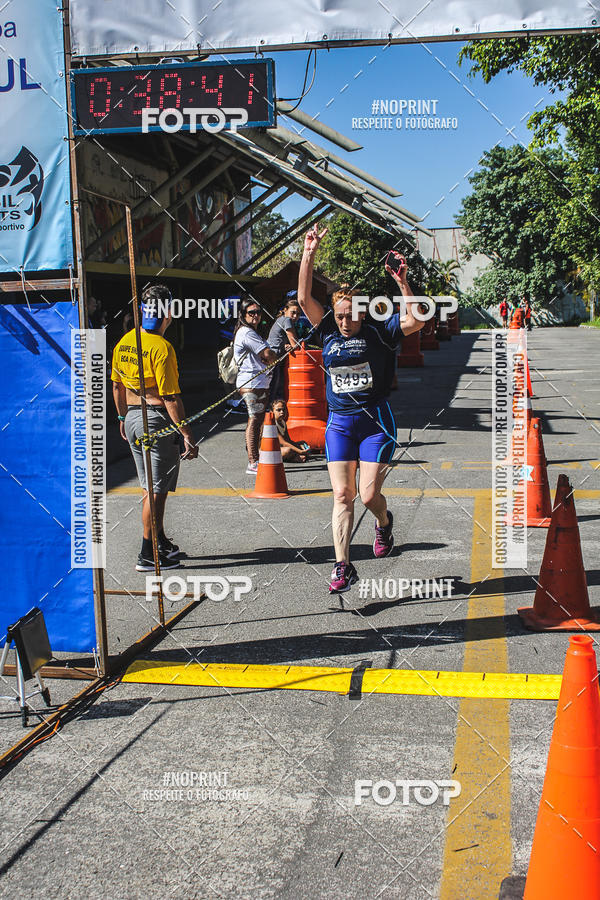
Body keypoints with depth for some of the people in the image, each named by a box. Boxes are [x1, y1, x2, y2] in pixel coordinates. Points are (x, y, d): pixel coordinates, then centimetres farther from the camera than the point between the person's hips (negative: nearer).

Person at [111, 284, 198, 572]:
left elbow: (117, 386, 15)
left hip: (133, 418, 8)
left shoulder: (124, 342, 6)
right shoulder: (161, 347, -19)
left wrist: (123, 417, 27)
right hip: (158, 420, -8)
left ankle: (161, 543, 32)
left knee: (151, 487, 19)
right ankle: (148, 556, 6)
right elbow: (171, 398, -20)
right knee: (157, 490, 0)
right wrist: (187, 434, -16)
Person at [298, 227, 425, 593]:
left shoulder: (378, 333, -3)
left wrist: (403, 284, -26)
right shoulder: (328, 331, 5)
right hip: (339, 422, 3)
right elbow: (304, 298, -2)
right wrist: (309, 254, -8)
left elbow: (415, 322, -17)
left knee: (369, 494, -4)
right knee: (342, 495, -1)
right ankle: (343, 566, 3)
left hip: (375, 421, -3)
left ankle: (384, 522, 34)